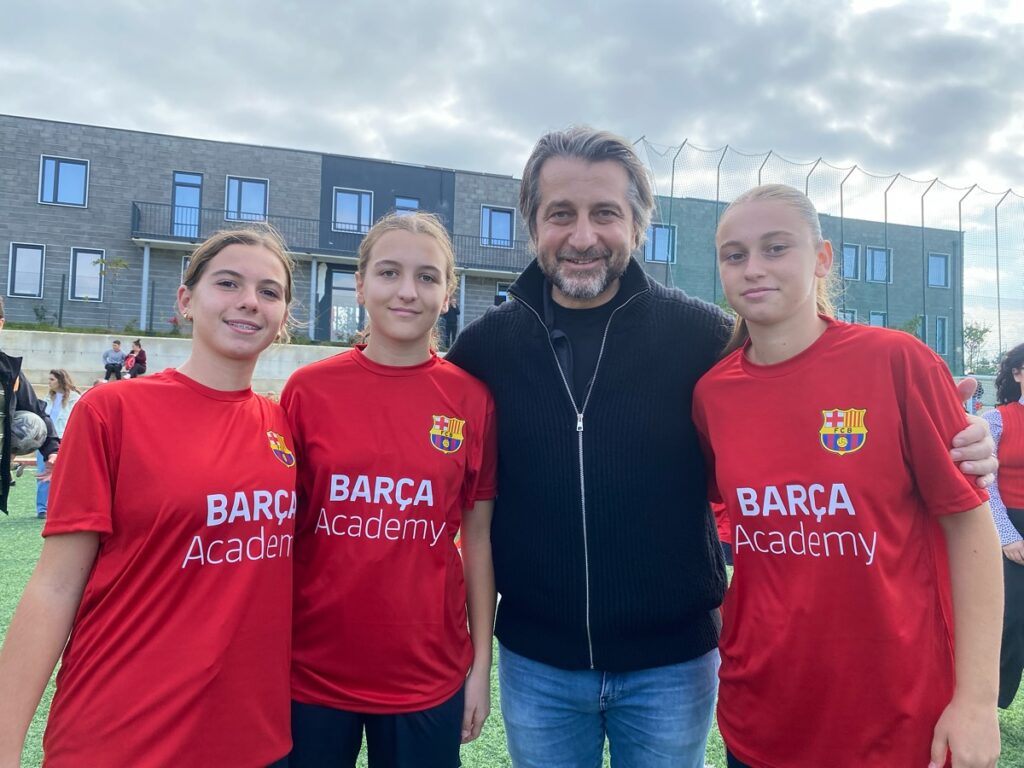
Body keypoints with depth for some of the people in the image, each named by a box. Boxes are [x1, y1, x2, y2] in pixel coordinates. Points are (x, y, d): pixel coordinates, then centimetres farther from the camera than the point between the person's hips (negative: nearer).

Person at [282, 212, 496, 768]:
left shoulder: (472, 400, -6)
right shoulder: (308, 389, -7)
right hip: (312, 673, 0)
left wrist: (481, 664, 0)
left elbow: (478, 538, 0)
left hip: (429, 677, 0)